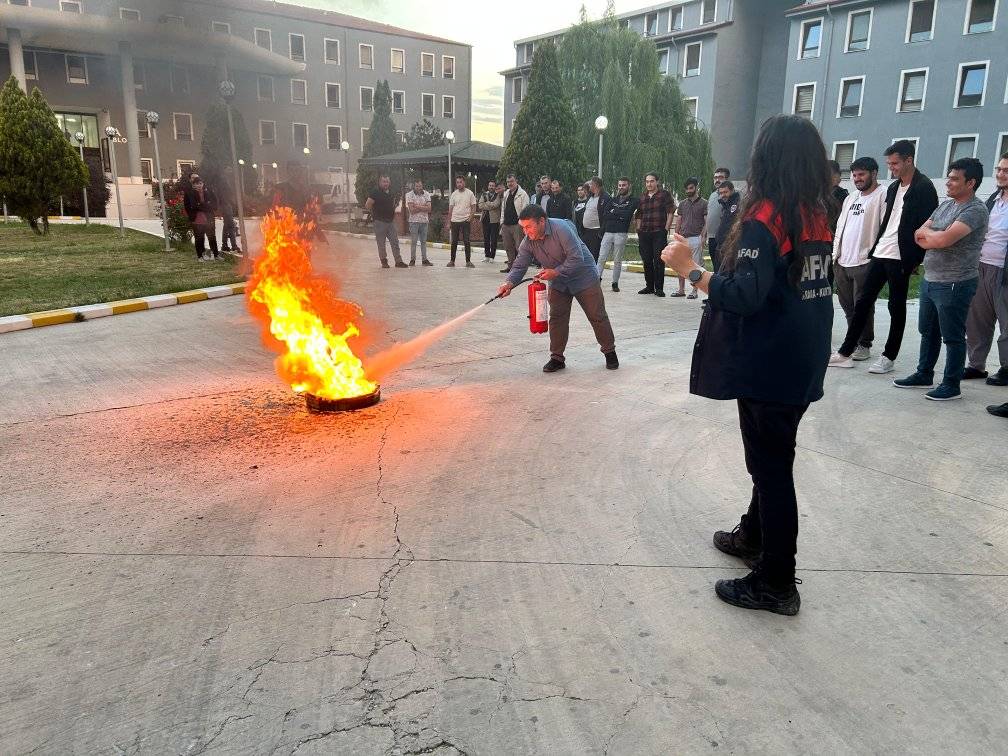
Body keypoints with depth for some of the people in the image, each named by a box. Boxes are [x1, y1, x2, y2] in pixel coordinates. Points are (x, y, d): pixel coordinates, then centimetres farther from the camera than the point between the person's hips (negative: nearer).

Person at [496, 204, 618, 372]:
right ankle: (557, 358, 10)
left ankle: (609, 352, 21)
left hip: (583, 277, -5)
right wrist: (509, 283, -34)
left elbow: (577, 259, -32)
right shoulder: (528, 242, -11)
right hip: (558, 283, 5)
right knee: (557, 319, 0)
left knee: (597, 316, 5)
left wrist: (556, 272, -34)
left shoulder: (562, 229, -31)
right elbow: (520, 265, -16)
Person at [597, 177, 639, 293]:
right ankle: (597, 279, -4)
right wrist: (619, 216, -6)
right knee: (601, 258, -4)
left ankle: (615, 283, 8)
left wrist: (614, 212, -1)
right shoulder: (612, 200, 19)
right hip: (607, 232, 4)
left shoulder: (634, 201, 5)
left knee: (617, 260, 2)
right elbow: (605, 215, 5)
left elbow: (627, 215, -11)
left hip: (621, 233, -3)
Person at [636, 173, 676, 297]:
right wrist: (638, 231, 10)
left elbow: (671, 213, -3)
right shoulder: (642, 197, 15)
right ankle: (649, 286, 17)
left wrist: (666, 229, -9)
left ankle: (659, 288, -1)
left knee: (659, 261, -6)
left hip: (659, 232, -5)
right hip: (644, 234, 5)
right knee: (646, 261, 7)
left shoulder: (664, 195, 1)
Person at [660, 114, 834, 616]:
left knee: (771, 467, 1)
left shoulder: (763, 219, -18)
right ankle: (754, 537, 41)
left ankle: (776, 584, 13)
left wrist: (690, 269, -18)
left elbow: (744, 297, -26)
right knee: (773, 458, 22)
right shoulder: (817, 217, 7)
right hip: (802, 362, 9)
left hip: (769, 366, -8)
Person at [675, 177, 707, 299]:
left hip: (696, 238, -5)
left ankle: (694, 290, 1)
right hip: (683, 238, 5)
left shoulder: (703, 204, 2)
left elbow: (707, 222, -3)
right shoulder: (682, 204, 15)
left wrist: (703, 236, -13)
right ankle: (681, 289, 13)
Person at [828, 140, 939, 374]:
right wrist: (875, 248, 11)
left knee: (896, 307, 3)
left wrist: (914, 260, -16)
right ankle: (845, 352, 10)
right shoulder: (893, 188, 15)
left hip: (900, 258, -7)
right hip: (880, 254, 7)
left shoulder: (924, 188, -8)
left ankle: (888, 357, 12)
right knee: (863, 301, 6)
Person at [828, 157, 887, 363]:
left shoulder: (883, 196, -6)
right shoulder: (850, 198, 19)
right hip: (842, 261, 8)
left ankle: (864, 345, 10)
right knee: (847, 305, 13)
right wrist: (835, 253, 15)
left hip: (865, 262, -8)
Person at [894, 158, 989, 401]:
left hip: (954, 285, -8)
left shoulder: (976, 210, -14)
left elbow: (944, 239, -25)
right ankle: (924, 375, 30)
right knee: (928, 331, 17)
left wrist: (926, 232, -5)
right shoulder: (945, 205, 12)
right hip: (930, 280, 8)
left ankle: (951, 385, 12)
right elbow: (918, 237, 8)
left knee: (952, 337, 2)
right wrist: (937, 240, -12)